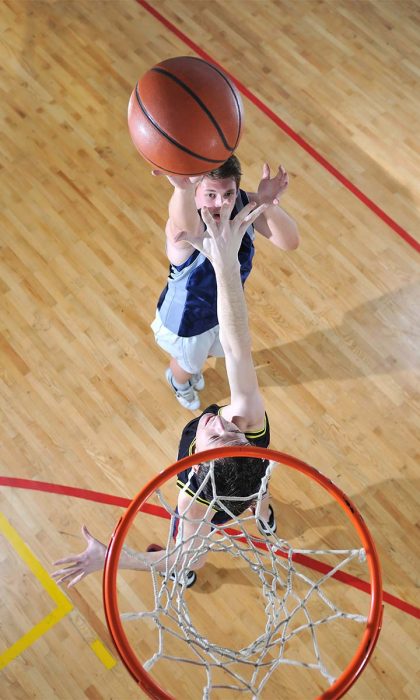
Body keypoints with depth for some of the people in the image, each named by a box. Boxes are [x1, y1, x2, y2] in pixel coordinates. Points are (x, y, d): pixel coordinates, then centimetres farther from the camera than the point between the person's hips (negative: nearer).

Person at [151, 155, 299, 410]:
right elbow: (183, 228, -71)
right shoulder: (187, 228, -45)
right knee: (187, 364, 30)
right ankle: (178, 382, 69)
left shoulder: (245, 204, -28)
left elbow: (290, 241, -35)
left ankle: (193, 369, 76)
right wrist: (183, 188, -95)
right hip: (188, 321, -5)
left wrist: (268, 204, -57)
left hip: (227, 308, 5)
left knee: (209, 351, 38)